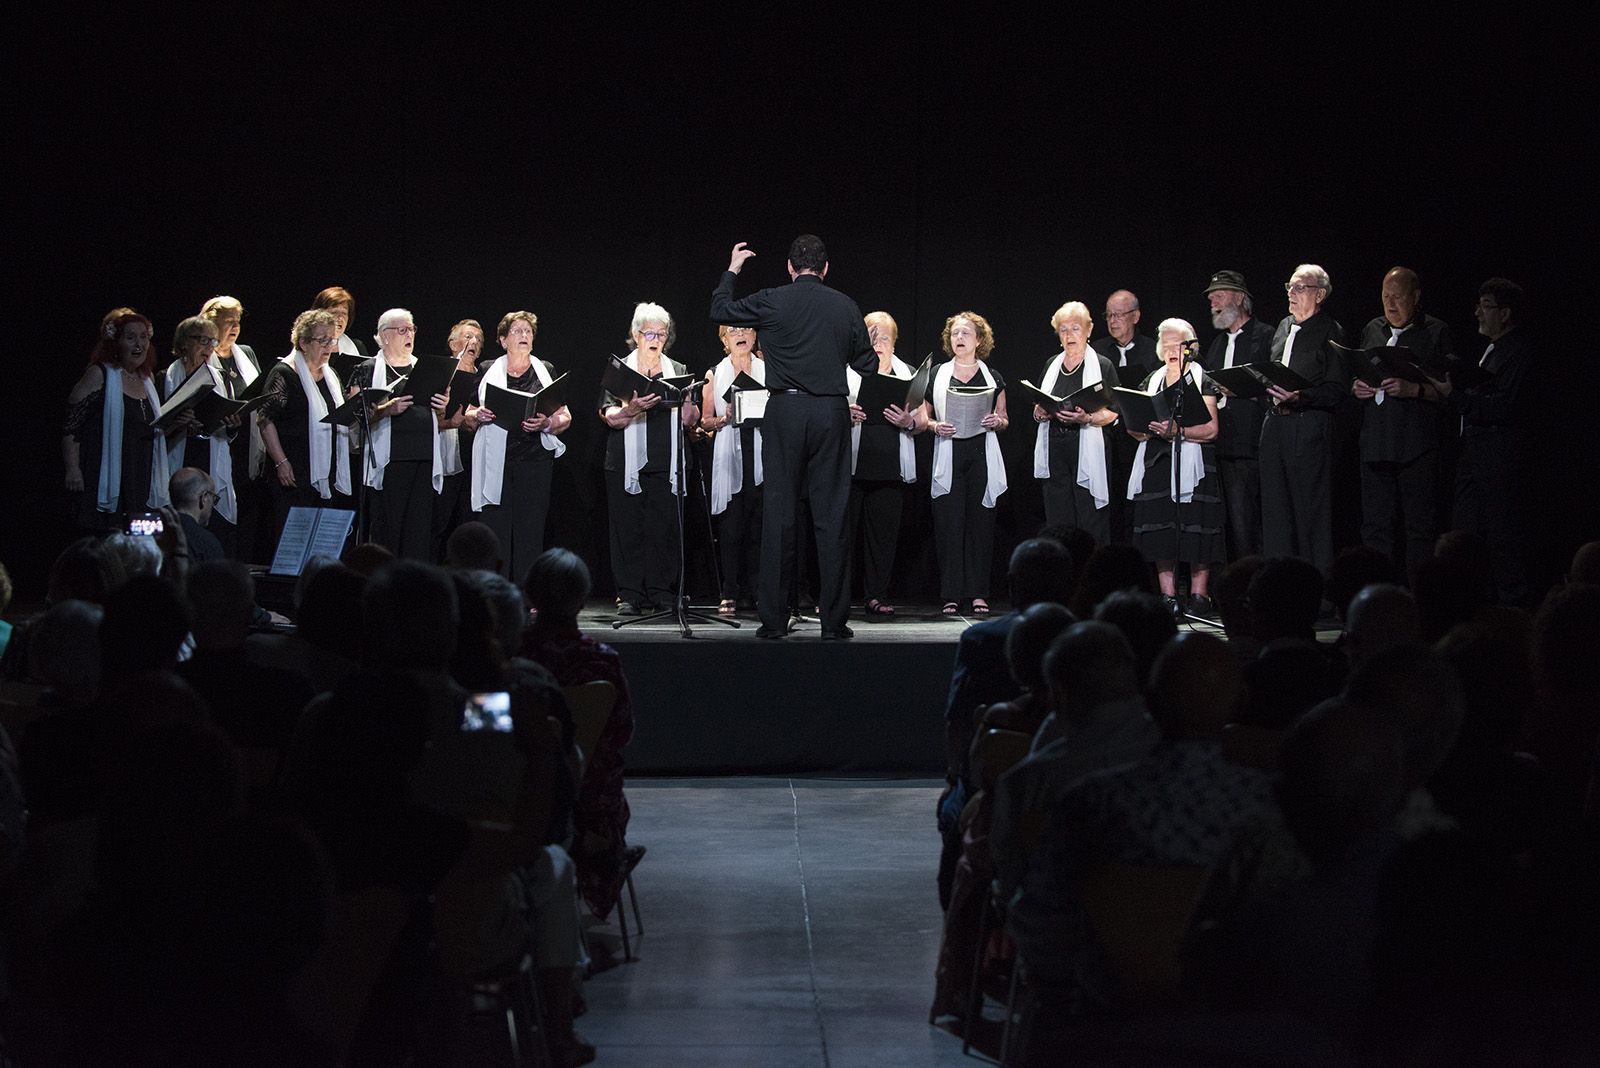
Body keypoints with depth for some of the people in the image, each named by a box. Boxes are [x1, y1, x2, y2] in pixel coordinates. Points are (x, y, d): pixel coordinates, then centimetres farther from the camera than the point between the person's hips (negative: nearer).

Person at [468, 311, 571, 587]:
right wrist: (478, 416, -10)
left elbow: (564, 417, 8)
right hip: (495, 461, 0)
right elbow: (467, 417, 12)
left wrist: (546, 424, -12)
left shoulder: (544, 372, 12)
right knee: (495, 528, -5)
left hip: (534, 460, 0)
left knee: (530, 530, -1)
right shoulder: (488, 372, 11)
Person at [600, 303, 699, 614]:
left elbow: (689, 421, 9)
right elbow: (609, 416, -3)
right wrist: (631, 409, -22)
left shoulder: (678, 371, 15)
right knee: (629, 527, -3)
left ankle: (662, 593, 1)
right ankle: (630, 596, 0)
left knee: (663, 527, -4)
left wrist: (687, 399, -11)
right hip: (627, 462, -1)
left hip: (665, 463, 1)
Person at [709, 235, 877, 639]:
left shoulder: (771, 302, -2)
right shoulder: (844, 306, 3)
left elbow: (719, 311, 13)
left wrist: (732, 270, 28)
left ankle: (774, 619, 2)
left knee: (778, 514, 3)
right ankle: (833, 620, 1)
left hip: (785, 409, -1)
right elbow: (868, 363, 12)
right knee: (830, 516, 2)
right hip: (832, 410, 1)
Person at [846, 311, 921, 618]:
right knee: (842, 527, -5)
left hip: (891, 467, 2)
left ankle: (877, 597, 7)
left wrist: (909, 422, -8)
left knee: (883, 531, 2)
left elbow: (922, 421, 15)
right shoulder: (846, 371, 8)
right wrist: (845, 414, -16)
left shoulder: (907, 374, 15)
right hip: (851, 463, -2)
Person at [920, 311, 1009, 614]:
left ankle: (978, 593, 3)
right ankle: (950, 595, -2)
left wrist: (997, 422, -7)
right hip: (949, 457, 0)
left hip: (982, 457, 0)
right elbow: (923, 416, 13)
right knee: (948, 523, -5)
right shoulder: (937, 375, 10)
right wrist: (934, 426, -8)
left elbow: (1004, 419, 15)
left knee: (980, 523, -2)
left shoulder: (992, 377, 11)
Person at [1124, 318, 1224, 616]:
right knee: (1160, 530, -2)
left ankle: (1198, 595, -4)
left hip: (1192, 463, -4)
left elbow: (1211, 430, -8)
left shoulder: (1201, 380, 1)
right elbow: (1136, 428, 16)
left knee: (1195, 530, -8)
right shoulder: (1153, 380, 17)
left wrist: (1177, 431, -22)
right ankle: (1168, 595, 2)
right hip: (1157, 462, 4)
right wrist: (1143, 429, -7)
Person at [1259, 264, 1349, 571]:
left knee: (1311, 508, -6)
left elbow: (1337, 388, -11)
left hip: (1309, 427, -8)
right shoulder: (1284, 327, 17)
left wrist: (1301, 396, -24)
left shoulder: (1330, 331, -5)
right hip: (1275, 424, 8)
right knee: (1275, 506, 8)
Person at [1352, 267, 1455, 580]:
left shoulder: (1436, 332, 0)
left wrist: (1414, 389, -19)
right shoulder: (1372, 330, 17)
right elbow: (1356, 376, 25)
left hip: (1417, 447, -5)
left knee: (1420, 527, -4)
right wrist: (1357, 388, 2)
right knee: (1375, 527, 6)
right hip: (1375, 444, 5)